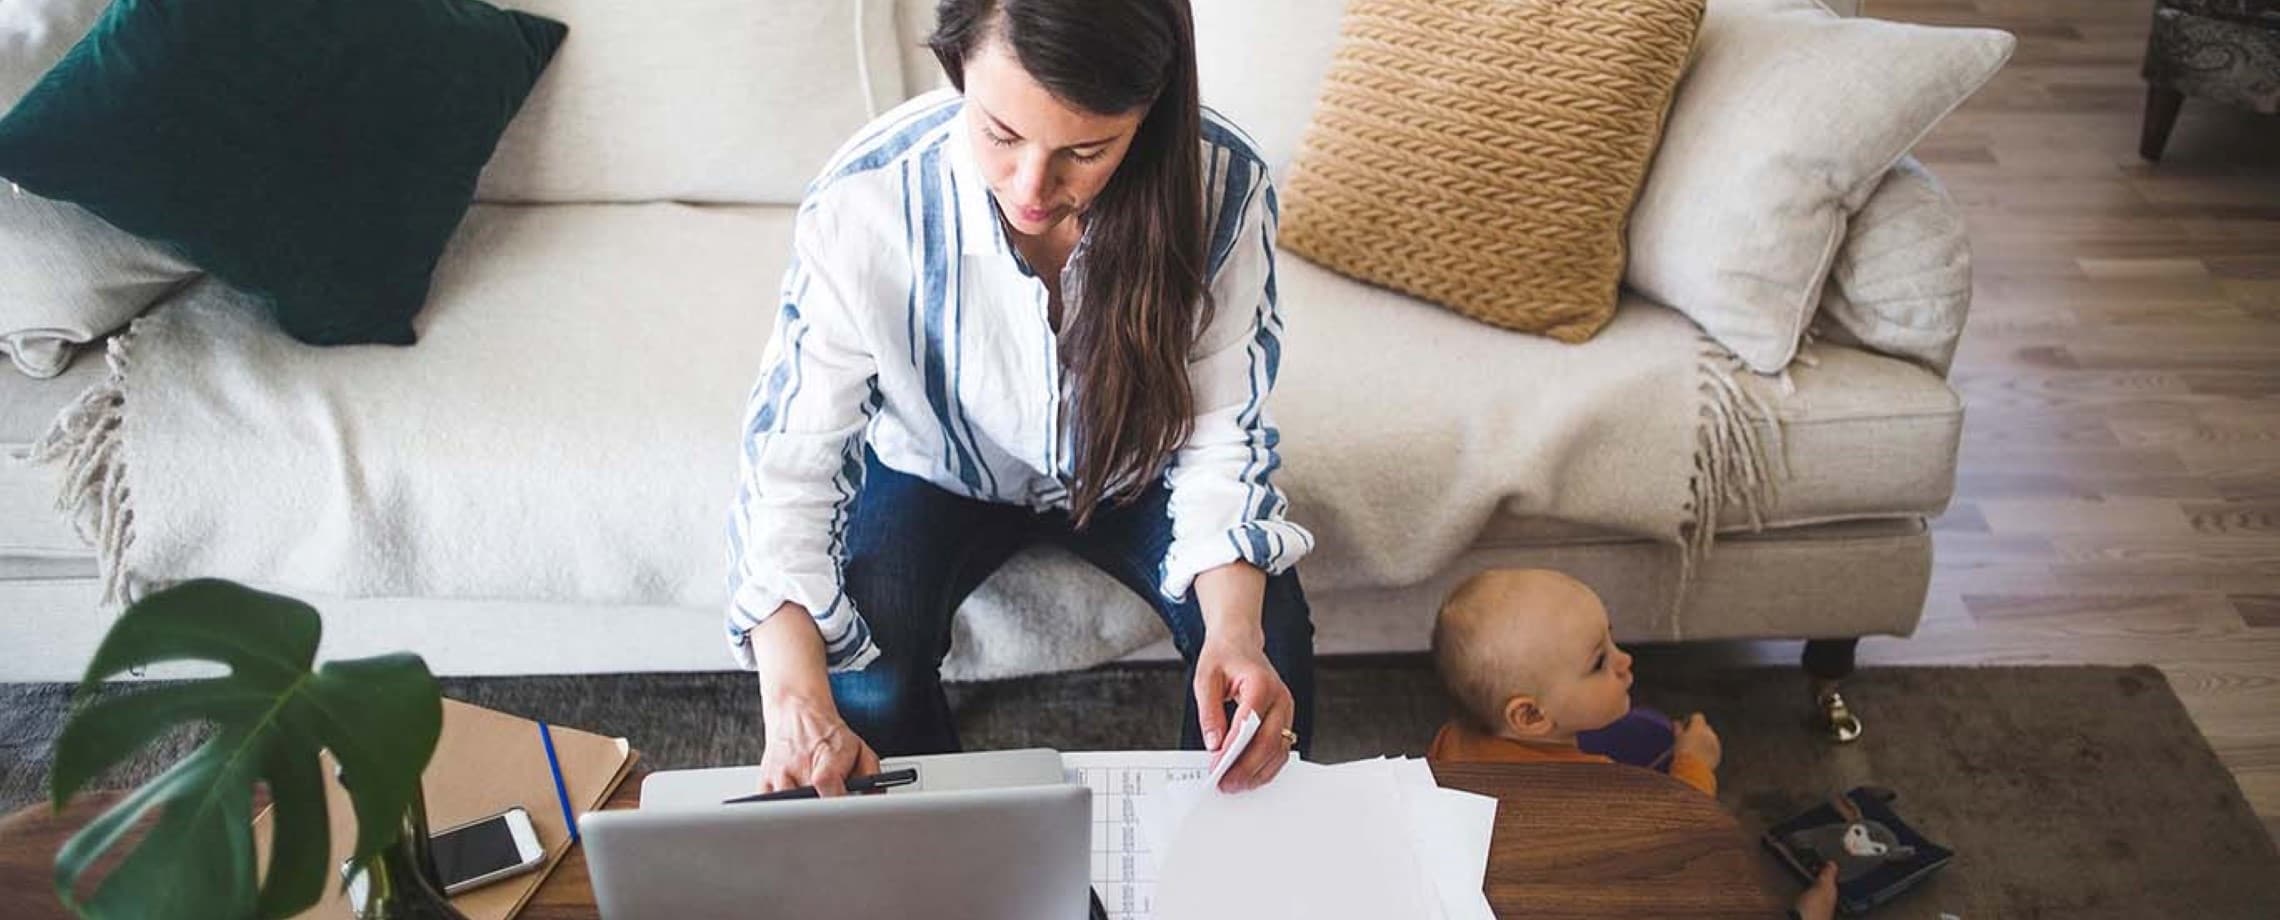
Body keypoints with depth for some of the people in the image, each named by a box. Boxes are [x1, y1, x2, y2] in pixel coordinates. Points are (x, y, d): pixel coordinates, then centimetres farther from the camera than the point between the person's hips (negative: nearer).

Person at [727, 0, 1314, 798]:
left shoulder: (1221, 185, -29)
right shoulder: (865, 199, -33)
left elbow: (1223, 438, -21)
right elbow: (790, 458, -28)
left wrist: (1236, 628, -39)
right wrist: (794, 700, -43)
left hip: (1130, 467, 1)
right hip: (939, 467, 0)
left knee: (1273, 644, -20)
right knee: (864, 676, -25)